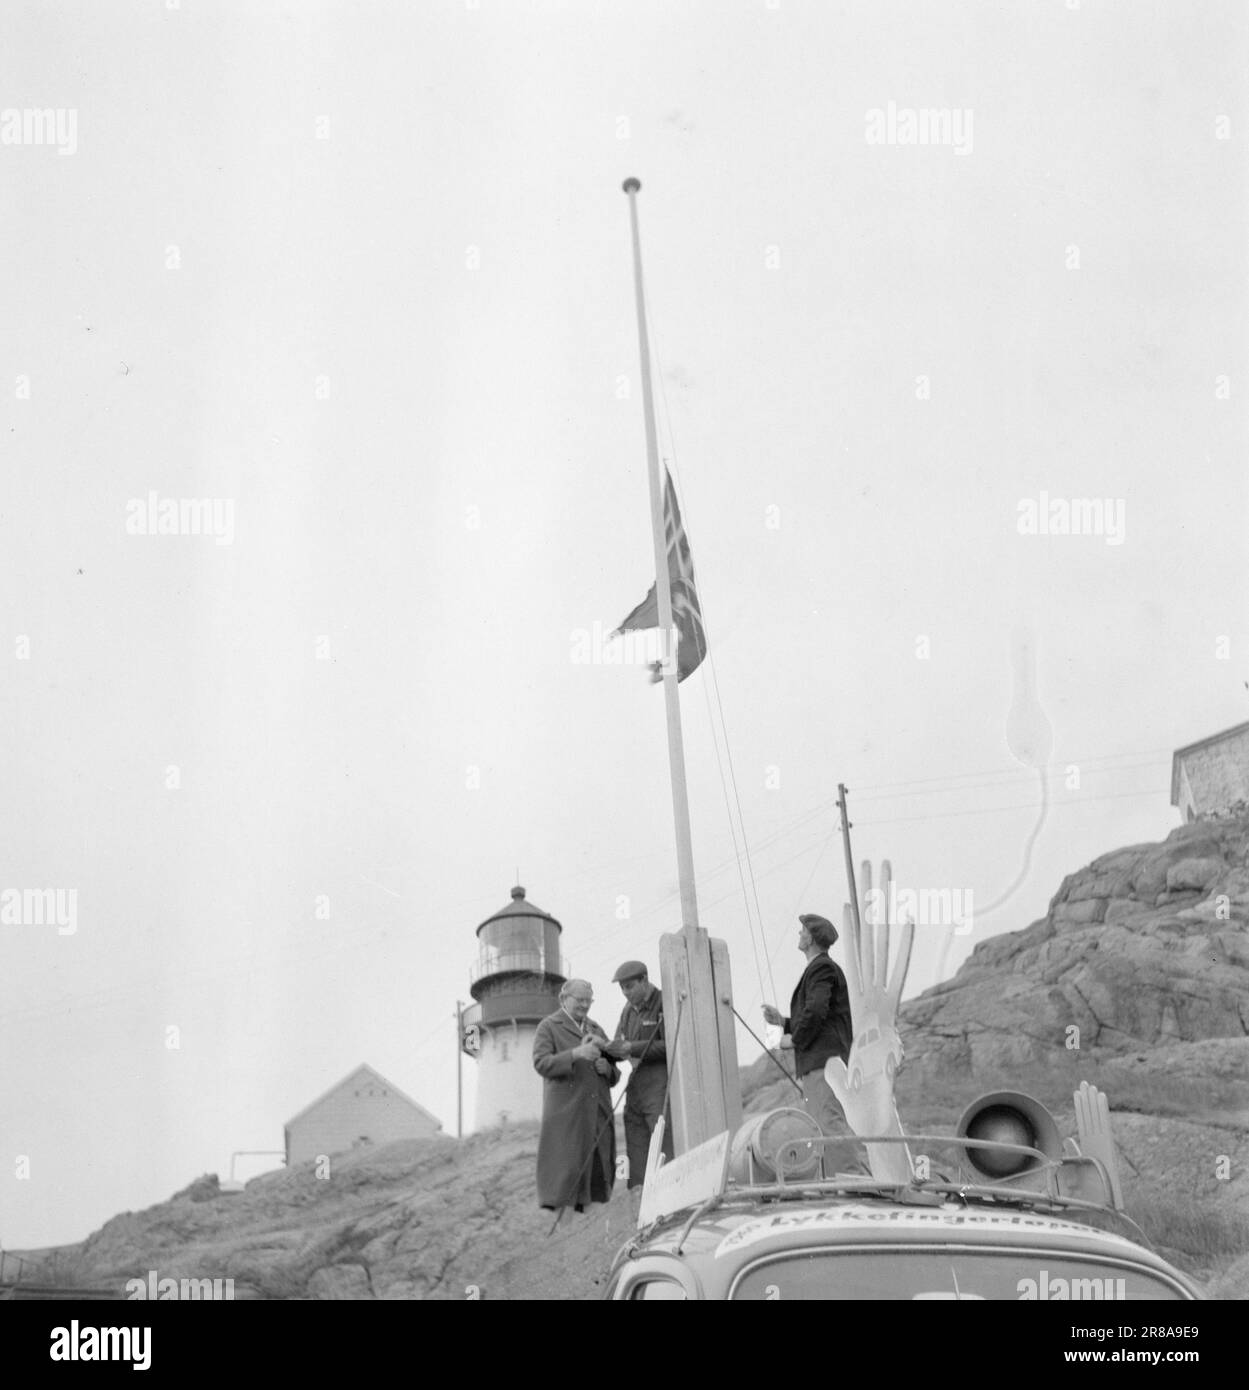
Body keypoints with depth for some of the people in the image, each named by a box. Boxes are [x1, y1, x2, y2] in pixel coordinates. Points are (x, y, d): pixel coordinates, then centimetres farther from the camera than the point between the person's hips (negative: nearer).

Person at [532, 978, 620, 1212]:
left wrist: (606, 1068, -1)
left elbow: (613, 1075, 23)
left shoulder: (595, 1030, 22)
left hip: (597, 1114, 5)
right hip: (566, 1114, -5)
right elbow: (542, 1064, -11)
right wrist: (575, 1054, -25)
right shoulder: (548, 1027, 6)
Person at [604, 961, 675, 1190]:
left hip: (661, 1087, -7)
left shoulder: (664, 1004, -6)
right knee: (636, 1154, 3)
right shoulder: (630, 1009, 17)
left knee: (667, 1153, -10)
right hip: (636, 1089, 7)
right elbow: (620, 1048, 16)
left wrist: (631, 1048, -18)